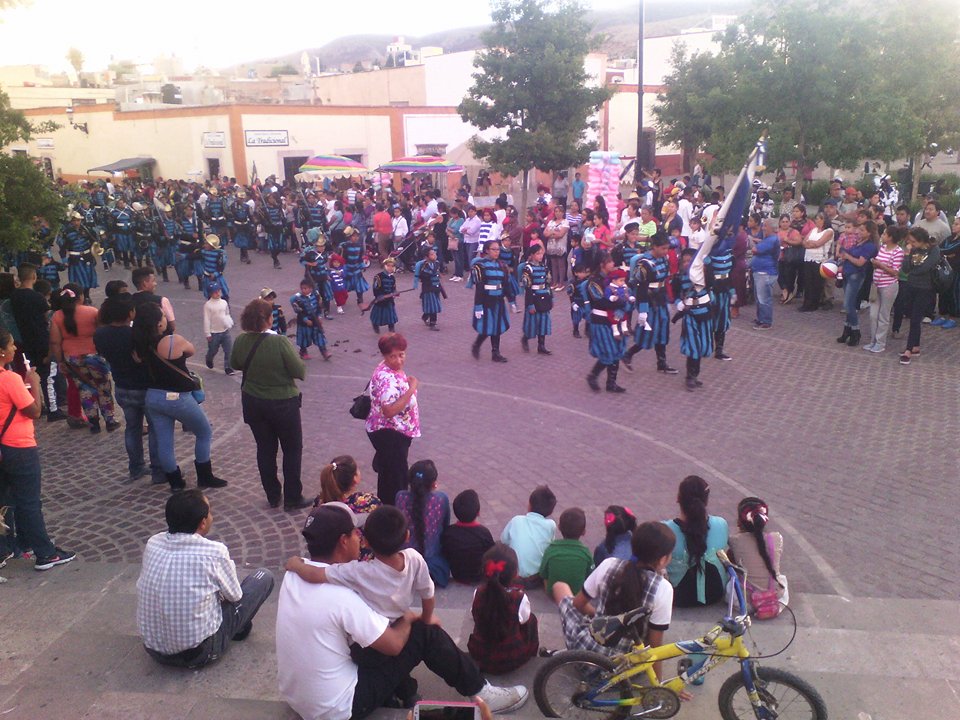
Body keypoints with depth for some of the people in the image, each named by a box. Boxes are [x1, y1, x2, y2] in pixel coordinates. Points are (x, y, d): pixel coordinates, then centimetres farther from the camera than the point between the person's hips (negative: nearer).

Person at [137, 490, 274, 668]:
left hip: (153, 649, 6)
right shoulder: (213, 552, -22)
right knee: (264, 577, 6)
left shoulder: (152, 543, -7)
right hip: (198, 653, -5)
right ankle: (239, 628, 26)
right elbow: (235, 596, -4)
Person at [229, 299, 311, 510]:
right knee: (292, 449, 13)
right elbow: (300, 371, -19)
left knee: (265, 448, 18)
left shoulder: (241, 341, -10)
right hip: (283, 403, -4)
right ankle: (292, 498, 17)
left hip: (253, 403, 5)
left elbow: (235, 364, 10)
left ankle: (273, 496, 28)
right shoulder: (279, 342, -25)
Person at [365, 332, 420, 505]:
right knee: (397, 477, 1)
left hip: (396, 432, 10)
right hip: (388, 434, -10)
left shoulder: (394, 369, 2)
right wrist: (412, 389, -35)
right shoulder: (385, 377, -29)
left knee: (388, 473, 24)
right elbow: (389, 411, -37)